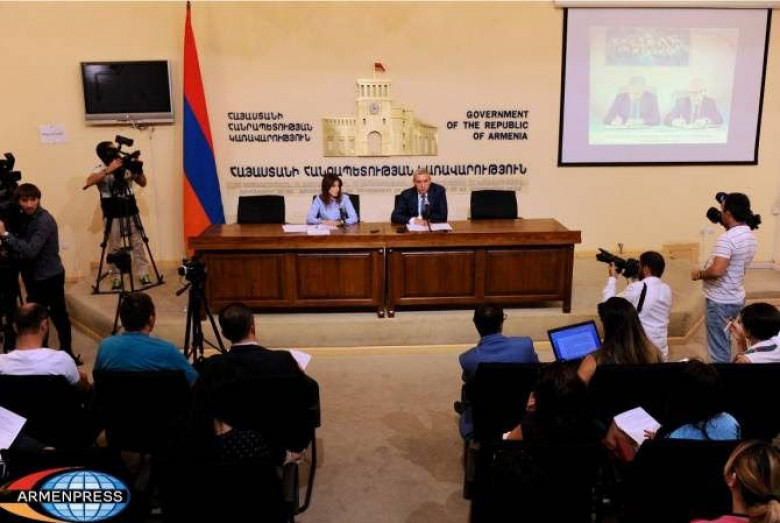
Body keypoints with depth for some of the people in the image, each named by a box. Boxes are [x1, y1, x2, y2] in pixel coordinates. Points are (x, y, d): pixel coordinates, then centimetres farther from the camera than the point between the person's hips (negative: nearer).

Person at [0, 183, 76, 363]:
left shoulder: (44, 221, -20)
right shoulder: (25, 217, 6)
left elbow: (30, 251, -29)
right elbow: (21, 247, 11)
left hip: (50, 277, -8)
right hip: (34, 276, 8)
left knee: (58, 315, 0)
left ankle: (67, 353, 10)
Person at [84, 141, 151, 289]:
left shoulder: (126, 166, 4)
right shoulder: (100, 169, -6)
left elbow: (143, 183, 7)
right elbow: (89, 181, -26)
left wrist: (139, 170, -11)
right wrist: (108, 170, -35)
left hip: (130, 209, 3)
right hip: (112, 213, -3)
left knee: (137, 243, 6)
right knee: (114, 246, 4)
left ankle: (143, 273, 16)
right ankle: (116, 277, 14)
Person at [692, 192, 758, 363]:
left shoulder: (727, 238, -24)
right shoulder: (750, 236, 6)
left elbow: (717, 270, -34)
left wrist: (699, 274, -14)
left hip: (720, 301, -9)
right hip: (736, 298, 9)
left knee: (719, 349, 1)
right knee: (725, 344, 22)